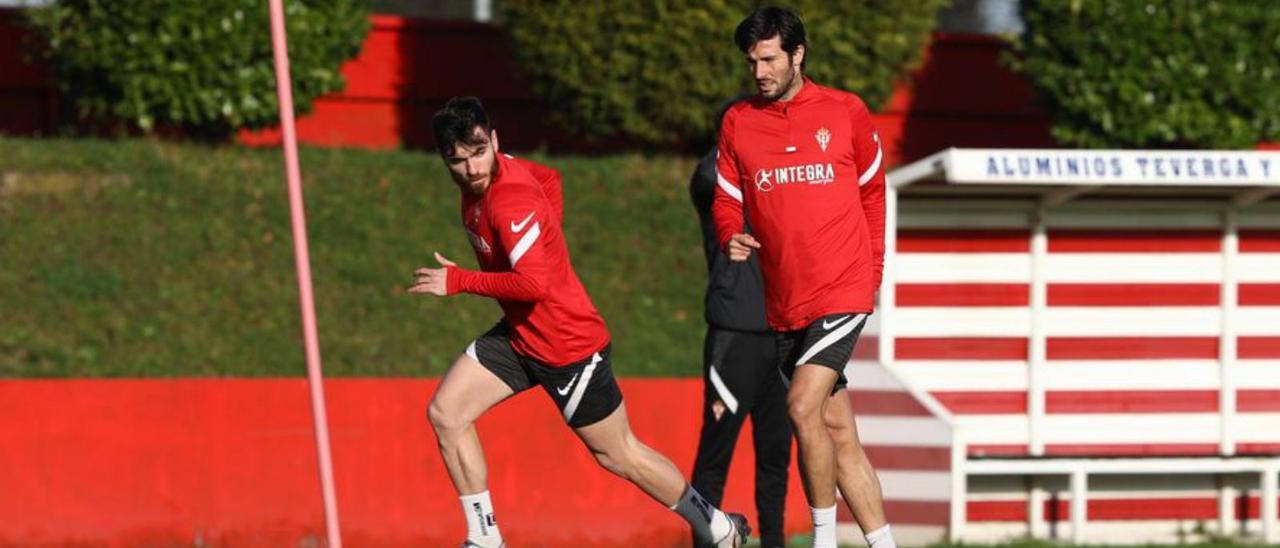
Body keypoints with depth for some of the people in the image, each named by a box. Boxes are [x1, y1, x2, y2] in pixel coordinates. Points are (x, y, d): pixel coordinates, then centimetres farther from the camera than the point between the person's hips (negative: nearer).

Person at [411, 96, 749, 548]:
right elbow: (549, 179, 19)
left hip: (568, 344, -9)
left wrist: (459, 281, -31)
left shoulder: (511, 201, -29)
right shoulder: (485, 176, -1)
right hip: (519, 335, 9)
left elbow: (535, 284, -38)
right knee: (446, 413, -3)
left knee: (619, 455, 6)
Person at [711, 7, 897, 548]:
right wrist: (731, 237, -12)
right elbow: (726, 199, 9)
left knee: (803, 406, -20)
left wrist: (872, 268, 10)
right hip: (784, 299, 4)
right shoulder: (737, 123, 5)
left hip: (843, 290, -4)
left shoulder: (846, 112, 0)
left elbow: (872, 190, 12)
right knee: (836, 429, 7)